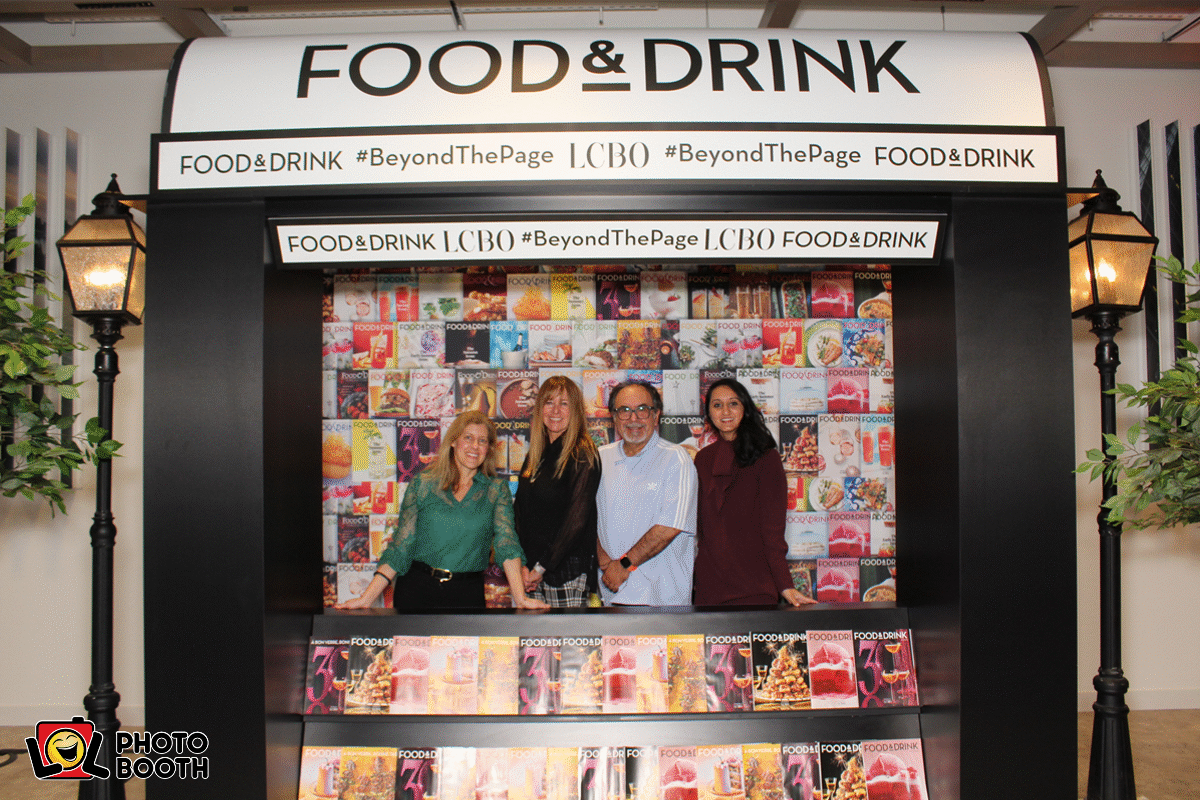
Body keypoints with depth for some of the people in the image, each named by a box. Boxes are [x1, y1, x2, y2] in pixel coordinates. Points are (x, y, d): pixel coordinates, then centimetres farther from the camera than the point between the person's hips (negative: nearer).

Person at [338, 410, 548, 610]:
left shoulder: (497, 490, 4)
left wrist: (520, 599, -18)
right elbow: (402, 543, 2)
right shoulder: (422, 483, 3)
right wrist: (366, 598, -6)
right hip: (416, 588, 0)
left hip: (467, 593, 0)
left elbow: (507, 542, -7)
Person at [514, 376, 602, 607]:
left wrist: (541, 567, -13)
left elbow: (577, 519, -14)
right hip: (531, 569, 6)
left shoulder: (583, 455, -8)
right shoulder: (534, 455, 12)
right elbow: (519, 512, 11)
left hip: (566, 569, -5)